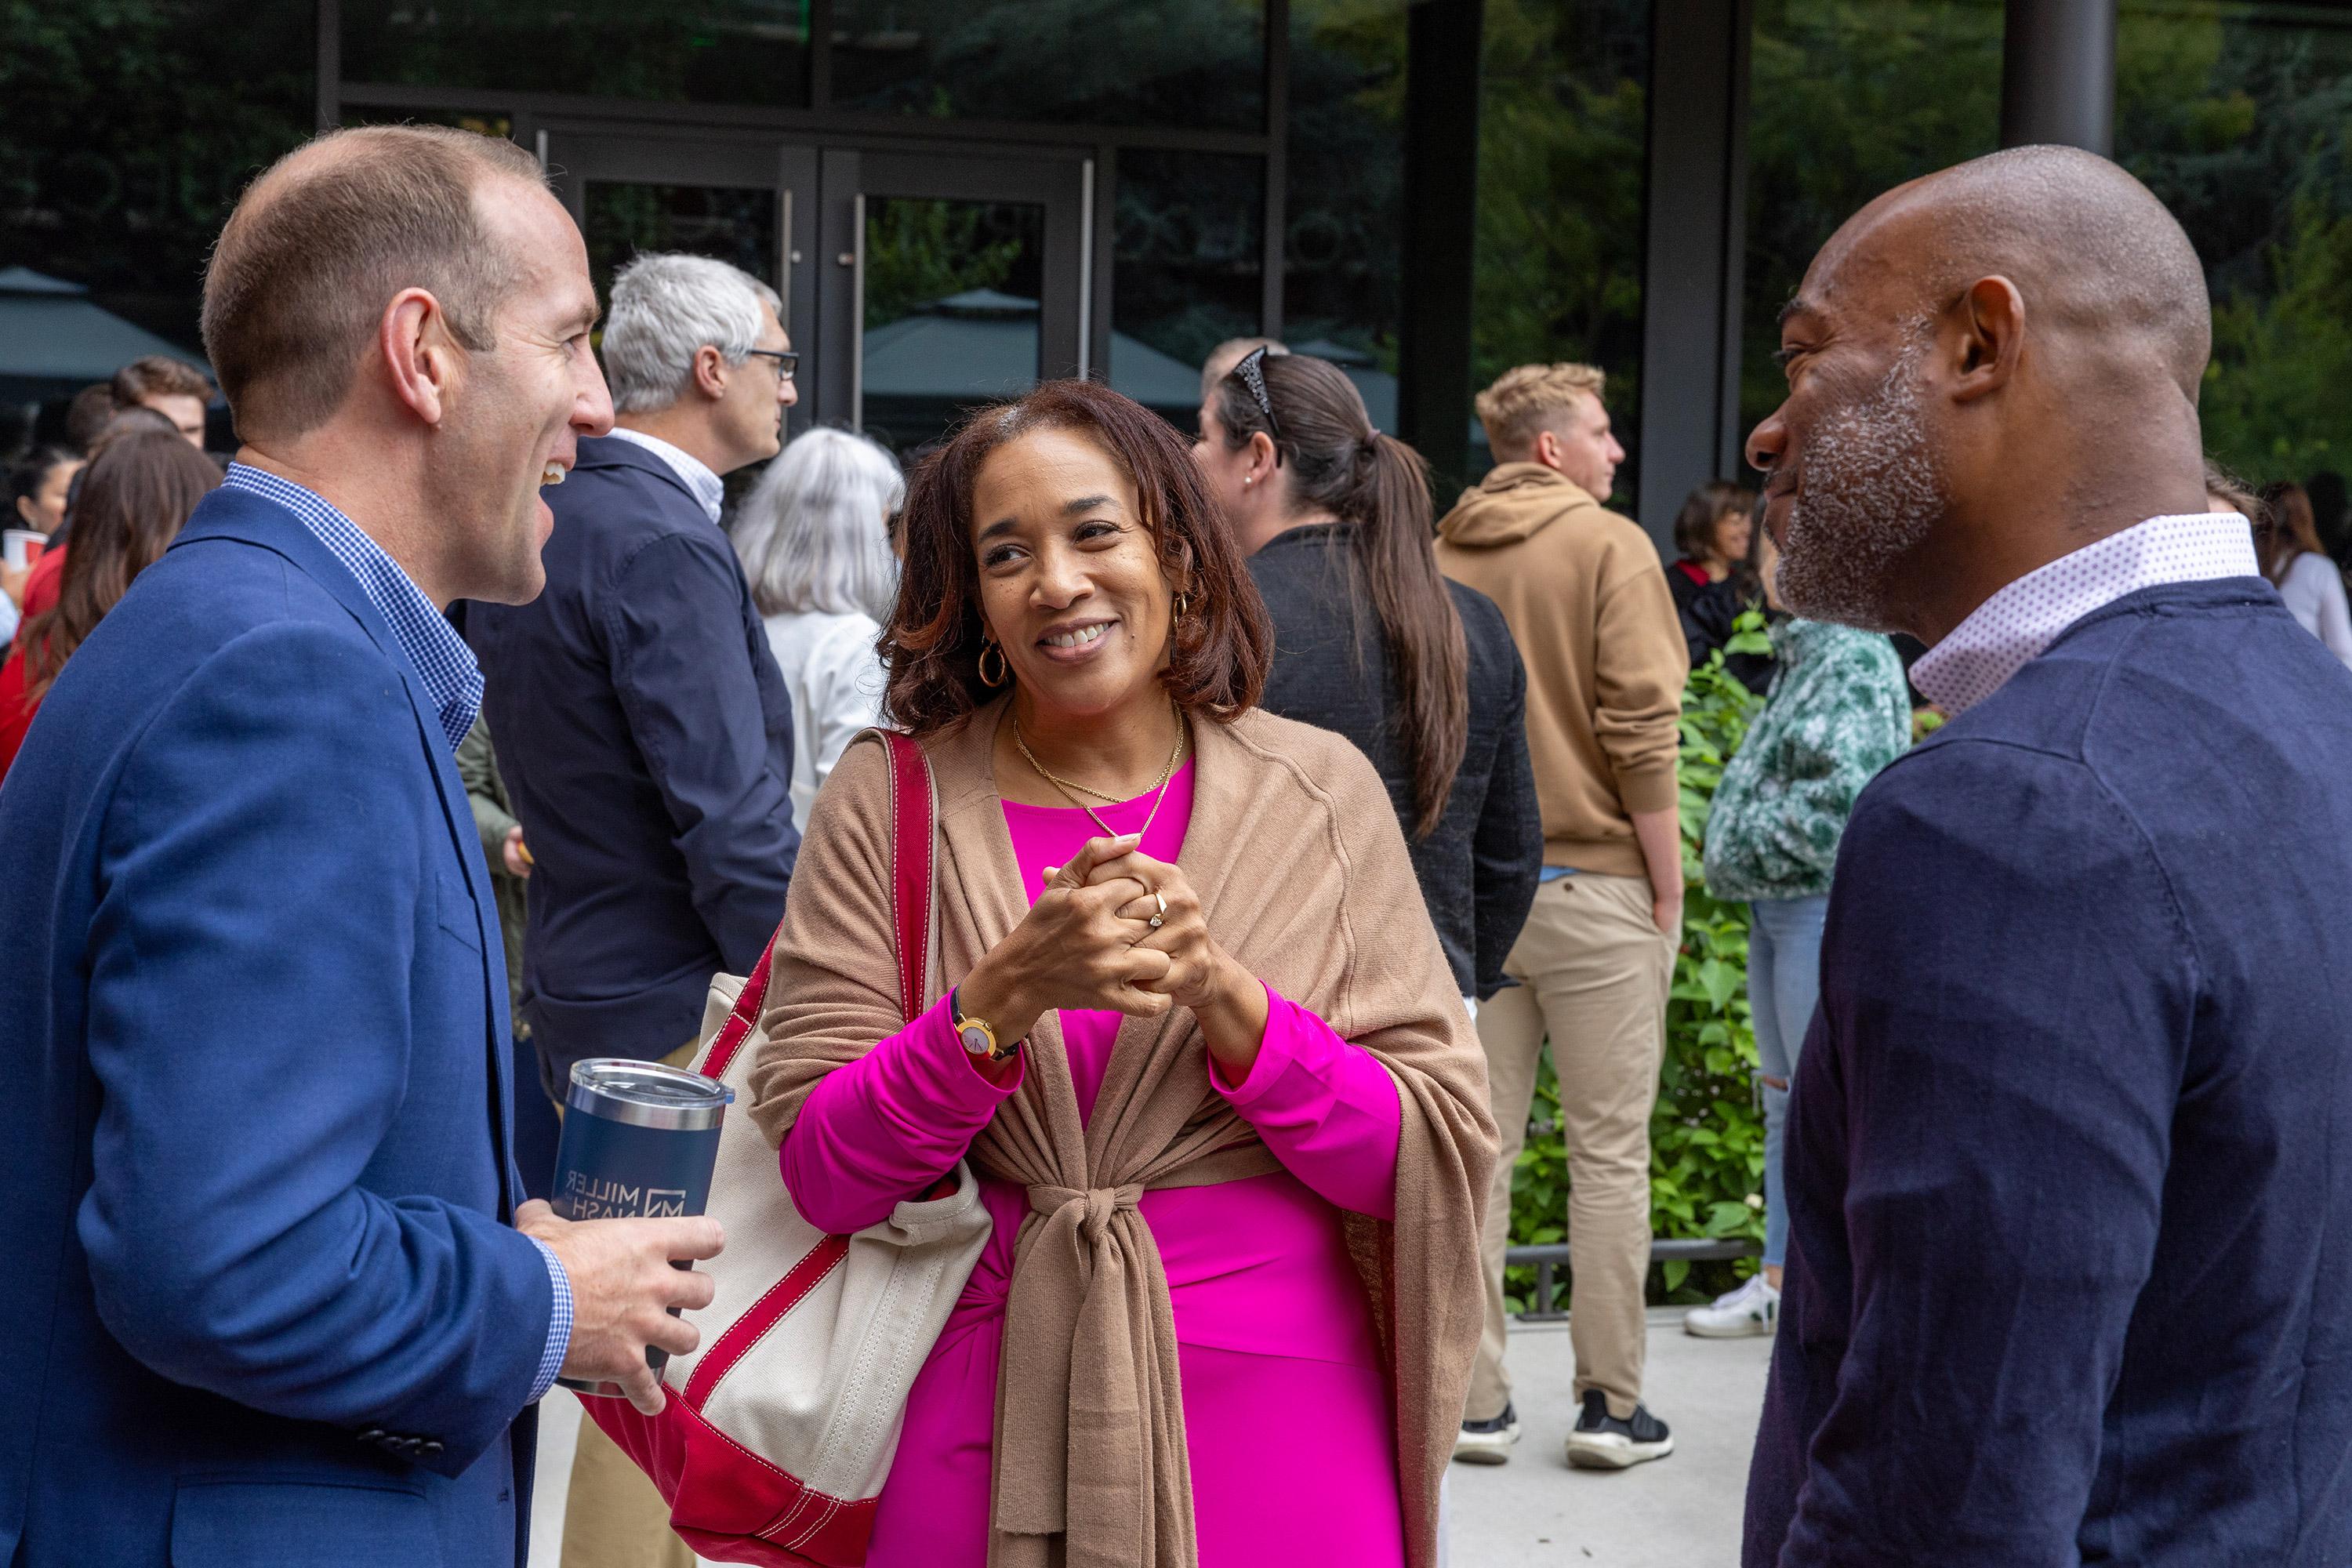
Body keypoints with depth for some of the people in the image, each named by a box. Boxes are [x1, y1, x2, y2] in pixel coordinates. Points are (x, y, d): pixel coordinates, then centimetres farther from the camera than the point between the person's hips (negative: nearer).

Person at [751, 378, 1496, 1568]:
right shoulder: (887, 800, -1)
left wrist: (1224, 996, -18)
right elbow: (819, 1176, -7)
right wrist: (1008, 992, -20)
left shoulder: (1320, 791, 0)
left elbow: (1439, 1161, -5)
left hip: (1273, 1419, 0)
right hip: (984, 1417, 0)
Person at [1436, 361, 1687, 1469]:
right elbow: (1642, 728, -12)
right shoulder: (1608, 547, -6)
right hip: (1592, 881, -4)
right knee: (1609, 1151, 3)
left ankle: (1473, 1400, 11)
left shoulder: (1439, 557, 8)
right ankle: (1610, 1404, 6)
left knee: (1476, 1146, 8)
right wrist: (1668, 887, -5)